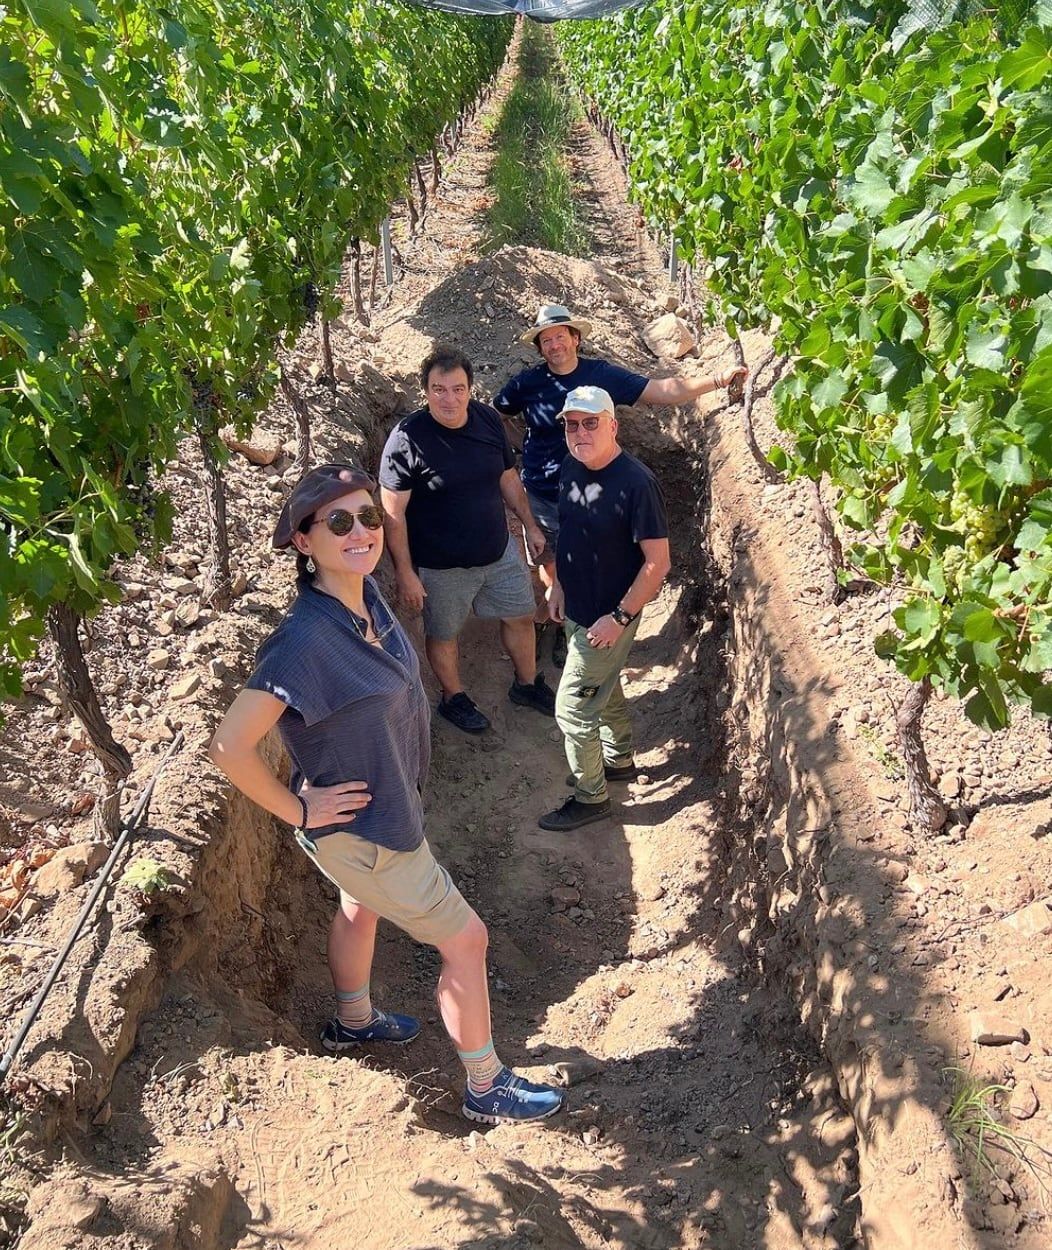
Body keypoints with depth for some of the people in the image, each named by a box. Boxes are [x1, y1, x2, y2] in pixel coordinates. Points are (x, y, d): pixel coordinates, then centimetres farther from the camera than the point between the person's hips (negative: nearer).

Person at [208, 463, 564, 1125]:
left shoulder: (367, 593, -10)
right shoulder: (306, 638, -35)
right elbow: (231, 746, -35)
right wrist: (298, 810, -21)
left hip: (387, 803, 8)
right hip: (363, 830, -8)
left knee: (359, 909, 31)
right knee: (466, 940, 6)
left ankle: (353, 1021, 59)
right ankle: (487, 1086, 28)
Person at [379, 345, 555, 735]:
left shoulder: (488, 419, -8)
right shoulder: (407, 439, -23)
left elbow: (508, 477, 8)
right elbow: (393, 514, -19)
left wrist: (530, 526, 13)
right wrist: (405, 573, -19)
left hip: (499, 550, 5)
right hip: (442, 566, -5)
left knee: (521, 616, 19)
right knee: (443, 634, 16)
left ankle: (527, 684, 45)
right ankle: (453, 698, 43)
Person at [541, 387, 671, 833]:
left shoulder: (636, 484, -26)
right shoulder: (570, 468, -3)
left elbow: (658, 562, -23)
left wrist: (619, 617, -21)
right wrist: (559, 584, 10)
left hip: (607, 619, -8)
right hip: (577, 610, 8)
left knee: (572, 707, 1)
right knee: (604, 689, 25)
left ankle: (590, 796, 21)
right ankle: (619, 760, 48)